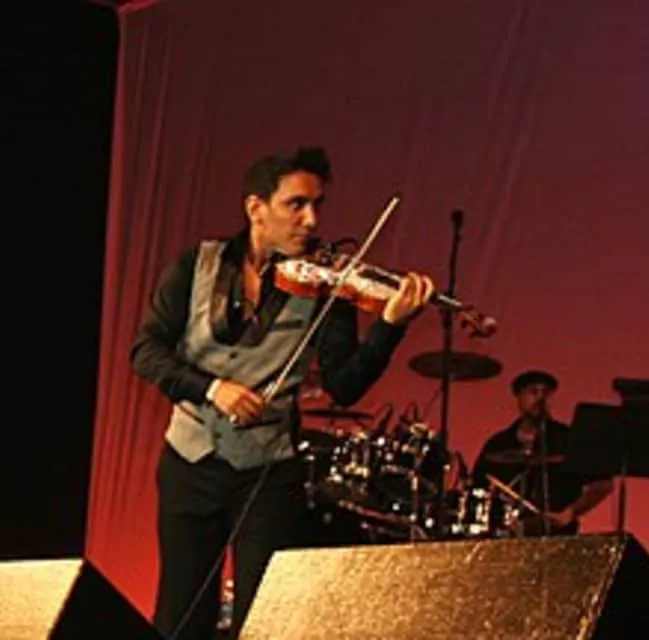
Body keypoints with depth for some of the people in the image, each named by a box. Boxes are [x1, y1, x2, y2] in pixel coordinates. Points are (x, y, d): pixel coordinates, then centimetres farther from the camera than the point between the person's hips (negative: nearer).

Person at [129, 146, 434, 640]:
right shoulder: (198, 266, 1)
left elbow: (344, 386, -11)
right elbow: (147, 350, -5)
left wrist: (391, 324, -25)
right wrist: (210, 387, -20)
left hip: (270, 472, -1)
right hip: (190, 463, 1)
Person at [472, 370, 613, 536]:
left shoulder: (568, 440, 5)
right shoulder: (497, 445, 14)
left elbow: (602, 485, 3)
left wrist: (570, 514, -7)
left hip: (555, 535, -2)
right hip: (507, 536, 2)